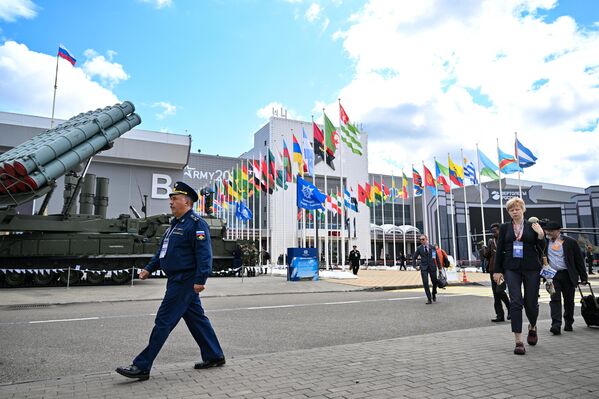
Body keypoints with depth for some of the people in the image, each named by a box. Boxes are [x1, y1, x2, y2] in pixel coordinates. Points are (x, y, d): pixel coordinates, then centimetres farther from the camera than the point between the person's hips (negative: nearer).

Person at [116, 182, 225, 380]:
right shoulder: (176, 223, 17)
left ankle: (142, 367, 6)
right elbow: (162, 250, 22)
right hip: (177, 280, 10)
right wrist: (149, 268, 14)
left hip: (184, 281, -10)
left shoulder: (196, 223, -14)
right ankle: (214, 356, 26)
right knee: (196, 318, 15)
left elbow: (204, 254, -21)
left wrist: (200, 280, -26)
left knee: (163, 321, -4)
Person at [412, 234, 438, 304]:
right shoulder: (419, 248, 2)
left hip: (432, 267, 1)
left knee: (435, 282, 10)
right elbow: (414, 257, 9)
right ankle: (429, 299, -2)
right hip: (424, 268, -1)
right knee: (425, 283, -9)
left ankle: (434, 295, 37)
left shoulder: (432, 247, 3)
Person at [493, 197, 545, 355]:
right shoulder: (505, 228, 7)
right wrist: (497, 270, 3)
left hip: (531, 268, 0)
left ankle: (532, 327, 40)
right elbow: (499, 249, 7)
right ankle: (518, 341, -3)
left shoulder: (533, 226, 5)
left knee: (531, 302, 7)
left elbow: (541, 248, 5)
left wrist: (540, 235, -13)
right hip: (511, 269, 0)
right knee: (515, 303, -7)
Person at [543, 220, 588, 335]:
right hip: (552, 275, 1)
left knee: (569, 300, 9)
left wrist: (583, 277, 1)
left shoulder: (570, 242, -2)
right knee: (555, 299, -7)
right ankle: (556, 325, -11)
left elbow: (579, 260, 2)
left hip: (568, 275, -1)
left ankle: (568, 323, 26)